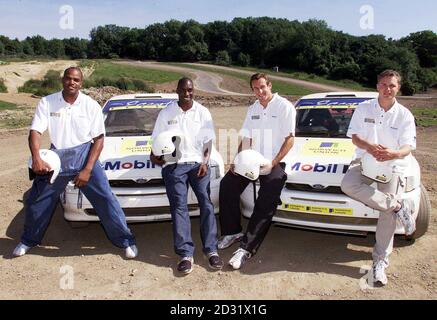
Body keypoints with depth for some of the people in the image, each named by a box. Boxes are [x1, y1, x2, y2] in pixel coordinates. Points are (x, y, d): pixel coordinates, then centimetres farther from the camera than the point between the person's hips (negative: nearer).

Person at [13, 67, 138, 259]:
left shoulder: (91, 105, -6)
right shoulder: (47, 103, -3)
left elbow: (99, 139, -5)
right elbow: (35, 132, -9)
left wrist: (87, 170, -13)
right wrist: (36, 158, -29)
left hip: (84, 156, -2)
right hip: (56, 158, 2)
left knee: (106, 200, -6)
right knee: (36, 202, 11)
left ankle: (126, 241, 8)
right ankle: (29, 241, 38)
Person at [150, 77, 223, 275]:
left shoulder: (203, 112, 10)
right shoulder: (166, 113, 11)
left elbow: (208, 140, 7)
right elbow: (158, 139, 12)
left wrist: (205, 162, -7)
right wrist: (155, 155, -9)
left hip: (198, 163, 0)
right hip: (174, 164, 0)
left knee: (206, 203, -10)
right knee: (179, 206, -8)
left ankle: (211, 250, -6)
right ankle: (186, 254, -8)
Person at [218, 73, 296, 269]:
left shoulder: (284, 106, -4)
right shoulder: (253, 109, 16)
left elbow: (289, 140, -9)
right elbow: (246, 139, 14)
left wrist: (272, 164, -18)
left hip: (275, 163, -6)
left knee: (265, 204, -20)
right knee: (227, 184, -12)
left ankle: (247, 248, -18)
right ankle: (232, 231, 1)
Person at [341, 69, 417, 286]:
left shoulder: (404, 115, 4)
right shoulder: (364, 108, 6)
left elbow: (408, 147, -3)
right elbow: (355, 137, 1)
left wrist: (394, 154, -28)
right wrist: (369, 146, -22)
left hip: (392, 165, 0)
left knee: (388, 213, -13)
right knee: (348, 185, -32)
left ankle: (380, 261, -3)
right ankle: (399, 206, -22)